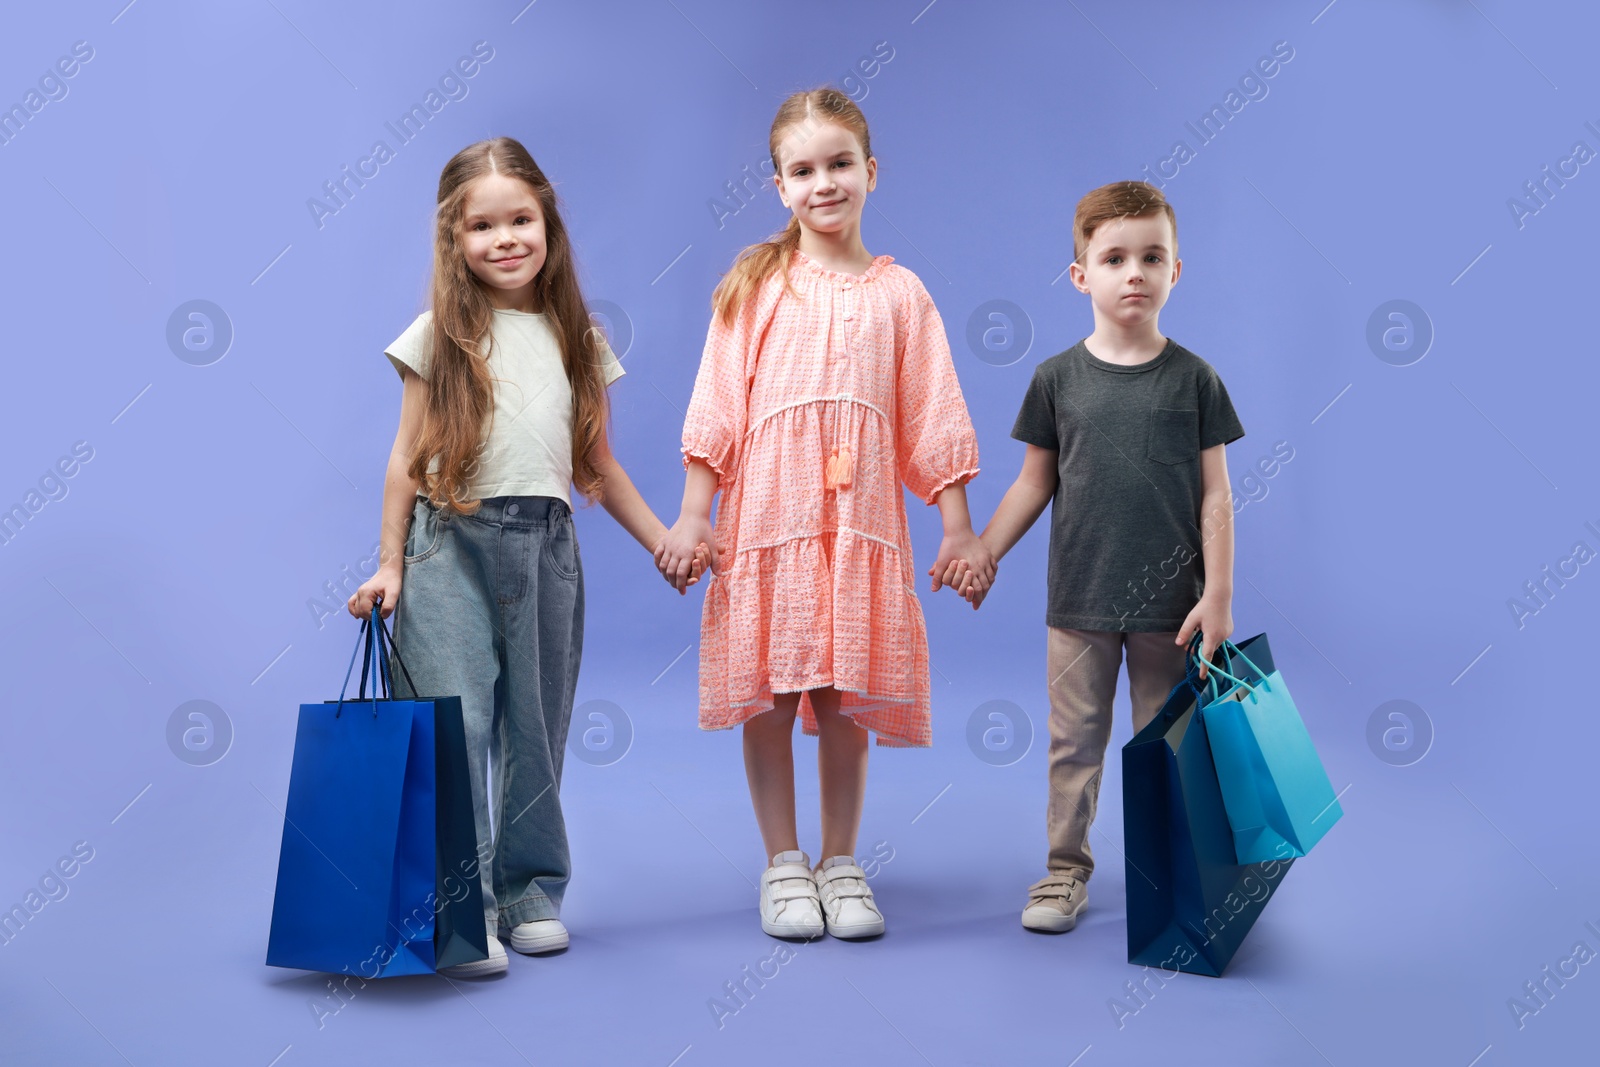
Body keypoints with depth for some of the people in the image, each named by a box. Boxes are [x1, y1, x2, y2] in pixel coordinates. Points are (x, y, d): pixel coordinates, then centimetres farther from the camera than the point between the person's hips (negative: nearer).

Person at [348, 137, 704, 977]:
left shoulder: (574, 338, 11)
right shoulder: (438, 334, 3)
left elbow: (595, 463, 16)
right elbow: (408, 459, 3)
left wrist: (665, 543, 12)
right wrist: (389, 564, 0)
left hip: (544, 546, 3)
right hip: (451, 545, -3)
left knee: (537, 731, 7)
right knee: (457, 727, -8)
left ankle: (530, 892, 19)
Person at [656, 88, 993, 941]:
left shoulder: (899, 293, 8)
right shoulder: (756, 285, 5)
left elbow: (933, 419, 7)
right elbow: (717, 404, 2)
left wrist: (957, 527, 4)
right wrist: (692, 514, -3)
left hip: (861, 521, 1)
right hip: (766, 517, 0)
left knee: (848, 697, 4)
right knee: (767, 694, 2)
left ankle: (840, 863, 19)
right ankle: (783, 864, 16)